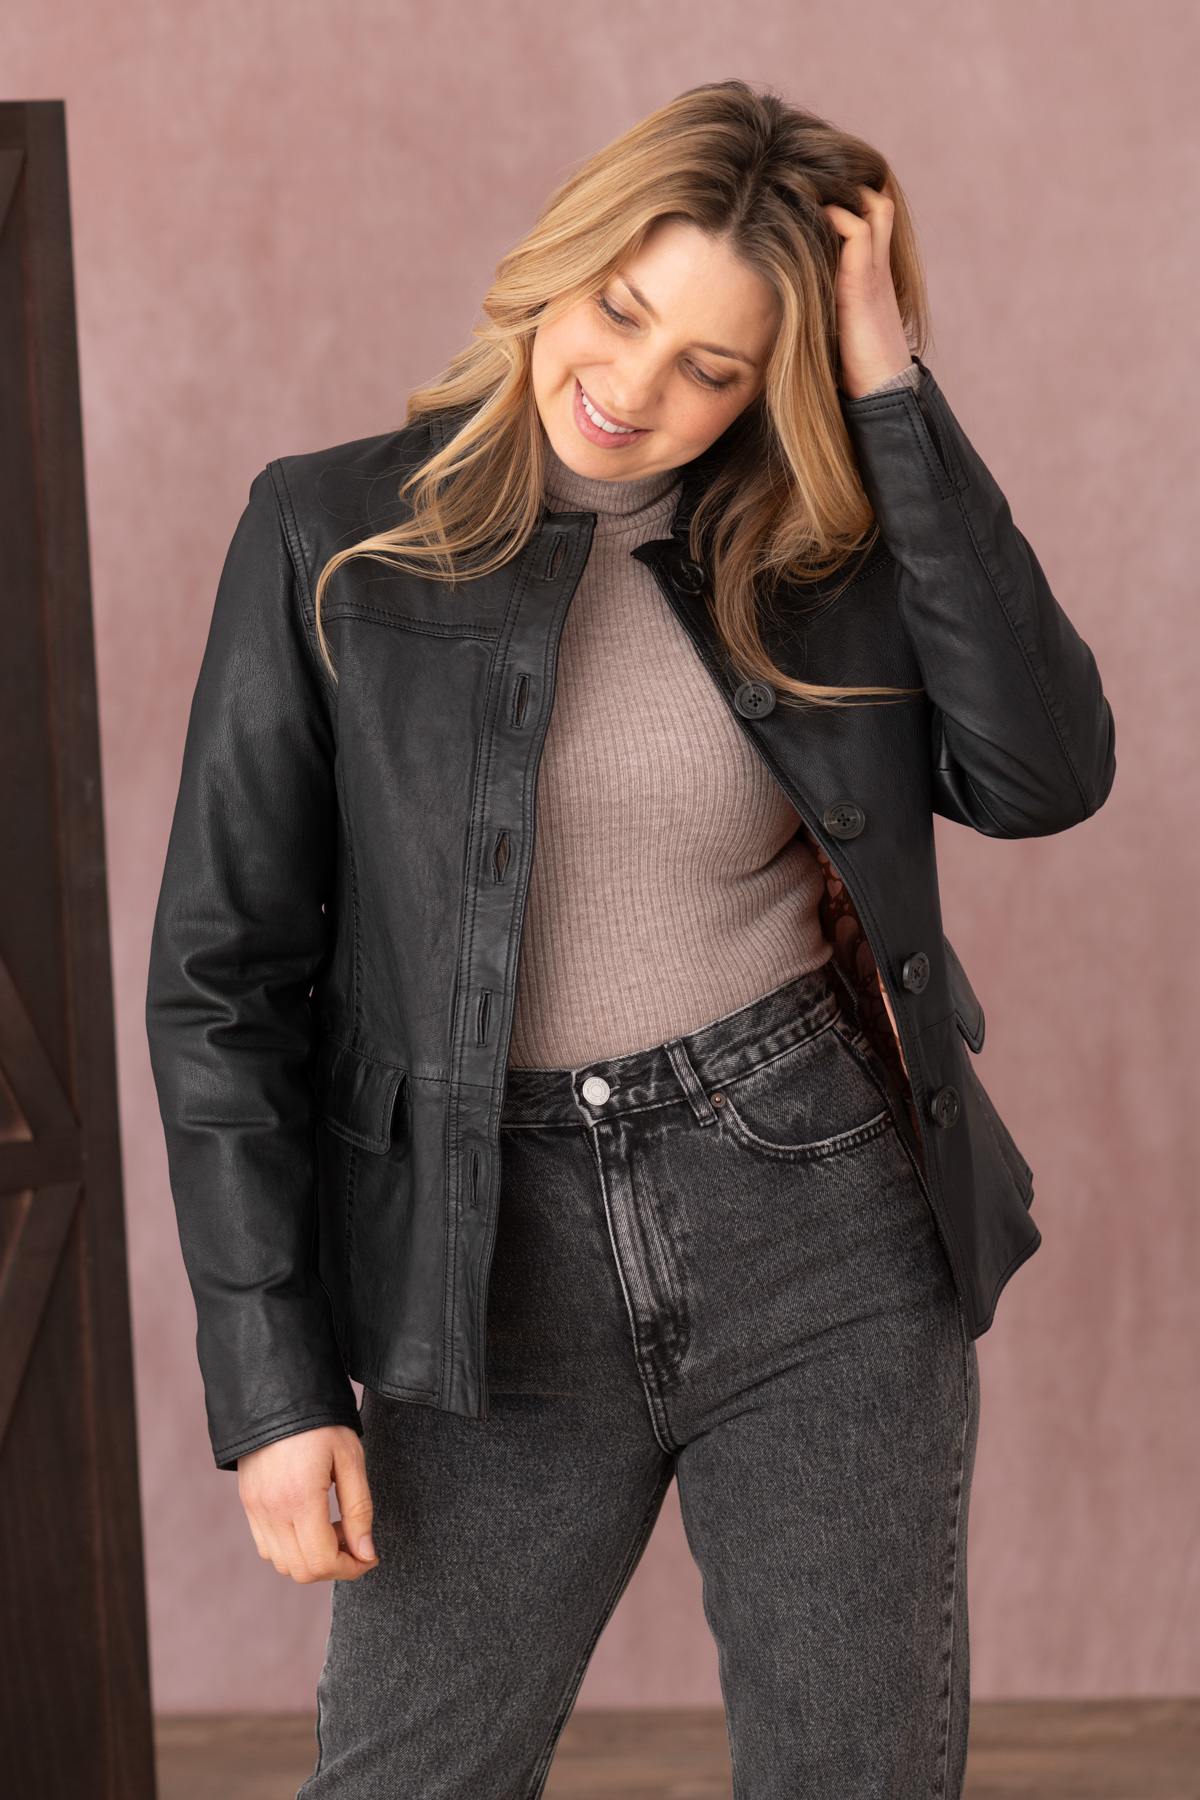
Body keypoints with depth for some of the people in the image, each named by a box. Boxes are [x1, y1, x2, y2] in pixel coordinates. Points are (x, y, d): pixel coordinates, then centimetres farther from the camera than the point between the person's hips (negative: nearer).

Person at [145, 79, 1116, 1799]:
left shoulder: (830, 556, 3)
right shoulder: (335, 537, -3)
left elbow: (1042, 775, -14)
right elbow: (223, 971, -3)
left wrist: (893, 395, -12)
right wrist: (274, 1380, -6)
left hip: (825, 1232, 2)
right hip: (499, 1274, -1)